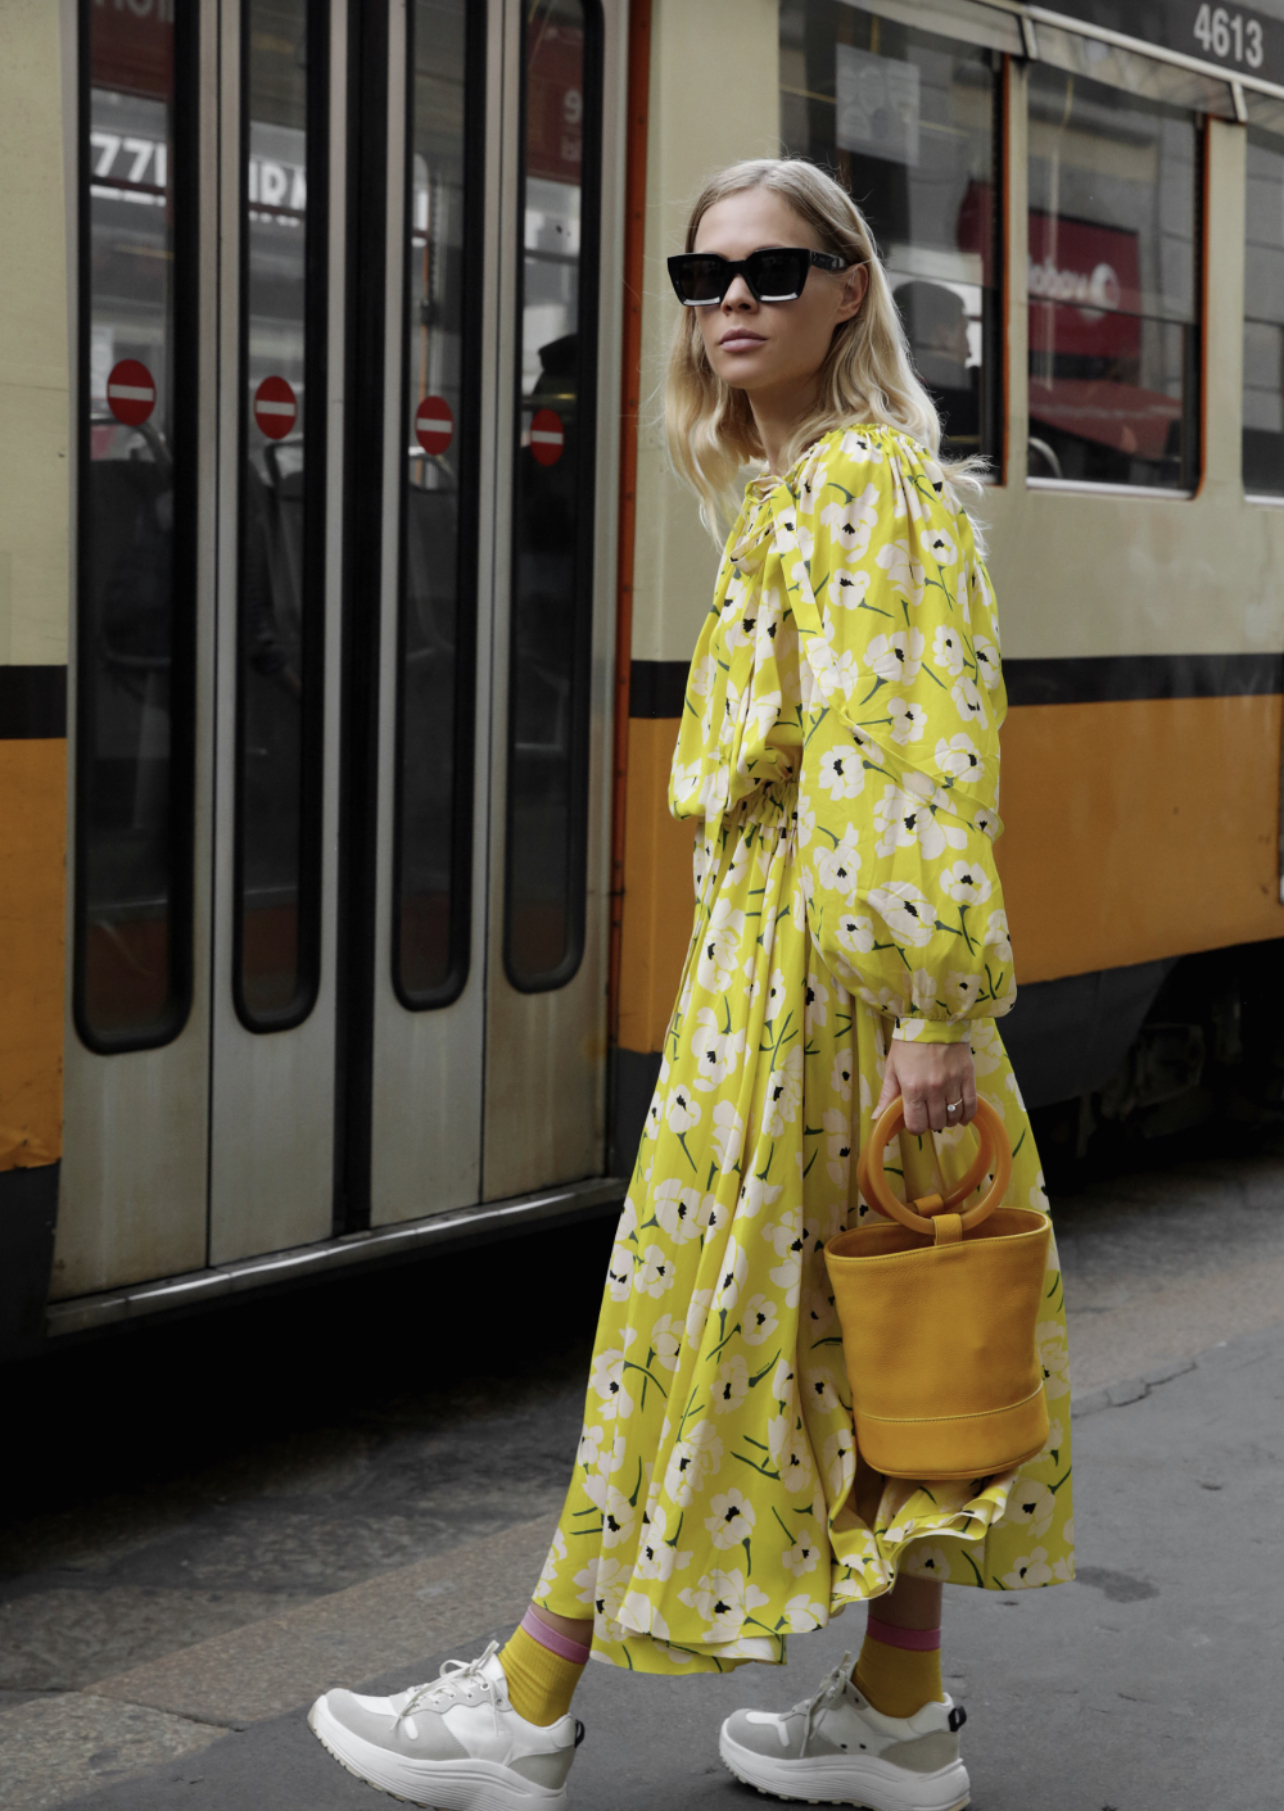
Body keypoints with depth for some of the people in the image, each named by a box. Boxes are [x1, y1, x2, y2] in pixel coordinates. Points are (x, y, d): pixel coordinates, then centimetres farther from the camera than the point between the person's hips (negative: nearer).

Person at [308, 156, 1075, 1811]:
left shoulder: (857, 481, -14)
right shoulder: (799, 482, 17)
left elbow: (912, 759, -22)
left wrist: (925, 999, -26)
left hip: (820, 963, -10)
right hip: (784, 944, 10)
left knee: (703, 1319, -2)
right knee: (864, 1333, 11)